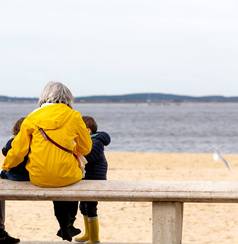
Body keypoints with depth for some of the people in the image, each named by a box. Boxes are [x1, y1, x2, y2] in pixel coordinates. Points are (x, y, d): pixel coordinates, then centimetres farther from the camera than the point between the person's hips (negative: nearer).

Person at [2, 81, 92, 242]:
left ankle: (65, 227, 40)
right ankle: (68, 225, 39)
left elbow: (18, 150, 4)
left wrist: (6, 166, 22)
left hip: (38, 178, 2)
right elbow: (85, 148, 9)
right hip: (66, 176, -2)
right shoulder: (74, 116, 0)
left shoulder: (32, 118, 3)